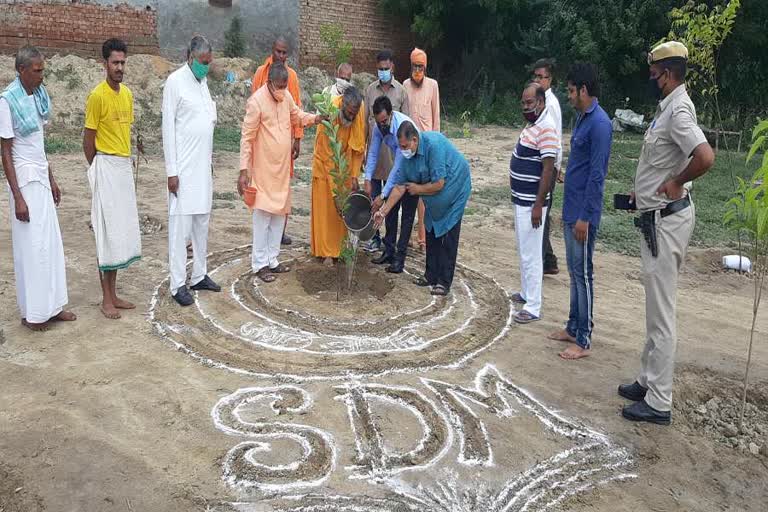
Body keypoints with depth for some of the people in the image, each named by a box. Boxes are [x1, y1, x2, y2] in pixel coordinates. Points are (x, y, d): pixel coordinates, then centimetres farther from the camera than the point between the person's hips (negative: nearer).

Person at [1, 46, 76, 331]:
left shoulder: (39, 94, 6)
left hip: (41, 177, 7)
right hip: (24, 179, -7)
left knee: (50, 242, 11)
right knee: (32, 246, 0)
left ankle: (51, 306, 22)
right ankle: (32, 313, 12)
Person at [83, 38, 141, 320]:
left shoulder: (127, 94, 10)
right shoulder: (97, 96, -12)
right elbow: (88, 139, -8)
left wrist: (125, 161, 13)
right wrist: (99, 169, 1)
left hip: (124, 167, 7)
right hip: (106, 167, -7)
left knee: (121, 232, 10)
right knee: (108, 233, -4)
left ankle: (113, 294, 20)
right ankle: (106, 299, 6)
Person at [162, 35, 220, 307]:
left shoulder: (203, 81, 13)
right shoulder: (175, 81, -8)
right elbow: (168, 127, -11)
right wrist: (171, 171, -14)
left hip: (203, 166, 7)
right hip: (183, 167, -7)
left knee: (202, 222, 11)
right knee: (180, 225, -4)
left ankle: (199, 275, 21)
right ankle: (178, 284, 2)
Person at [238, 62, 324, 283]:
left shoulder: (286, 97, 4)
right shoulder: (256, 101, -16)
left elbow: (297, 115, 24)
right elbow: (246, 138, -15)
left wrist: (315, 118, 6)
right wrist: (244, 170, -18)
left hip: (282, 168, 7)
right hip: (263, 170, -7)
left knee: (279, 214, 11)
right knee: (263, 215, -3)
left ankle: (272, 260, 21)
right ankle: (260, 264, 6)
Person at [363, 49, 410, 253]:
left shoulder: (401, 91, 1)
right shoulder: (370, 90, 7)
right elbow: (364, 120, 10)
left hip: (393, 149, -2)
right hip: (373, 148, 2)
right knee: (374, 195, 7)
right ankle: (375, 237, 16)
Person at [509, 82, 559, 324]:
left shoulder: (546, 129, -19)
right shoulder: (532, 124, 12)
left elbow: (548, 170, -23)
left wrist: (538, 205, -24)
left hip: (531, 202, -10)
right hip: (521, 199, 10)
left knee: (530, 254, -5)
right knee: (523, 251, 19)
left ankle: (533, 307, 2)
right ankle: (526, 292, 33)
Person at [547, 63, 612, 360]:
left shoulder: (599, 123, -17)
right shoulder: (582, 118, 13)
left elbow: (597, 175, -21)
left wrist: (584, 217, -21)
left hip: (583, 213, -9)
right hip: (571, 209, 10)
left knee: (582, 274, -2)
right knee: (574, 271, 16)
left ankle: (584, 341, 7)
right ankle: (574, 327, 28)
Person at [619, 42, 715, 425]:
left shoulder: (678, 110, -18)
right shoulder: (668, 107, 12)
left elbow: (705, 157, -34)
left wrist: (677, 182, -19)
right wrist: (644, 190, 12)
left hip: (667, 220, -11)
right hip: (657, 217, 11)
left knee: (661, 314, -3)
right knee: (655, 309, 18)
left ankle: (658, 404, 7)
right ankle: (648, 381, 31)